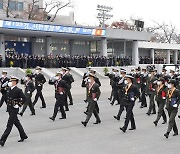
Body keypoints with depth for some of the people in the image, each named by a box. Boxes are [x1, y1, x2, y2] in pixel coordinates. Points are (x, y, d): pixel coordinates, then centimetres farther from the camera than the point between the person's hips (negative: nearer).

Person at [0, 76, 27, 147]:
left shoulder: (18, 90, -16)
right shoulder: (9, 89, 7)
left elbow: (24, 98, -14)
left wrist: (18, 105, -15)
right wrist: (9, 104, 14)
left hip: (14, 109, -8)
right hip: (9, 108, 8)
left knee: (9, 125, -6)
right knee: (17, 123, 18)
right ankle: (23, 136, 32)